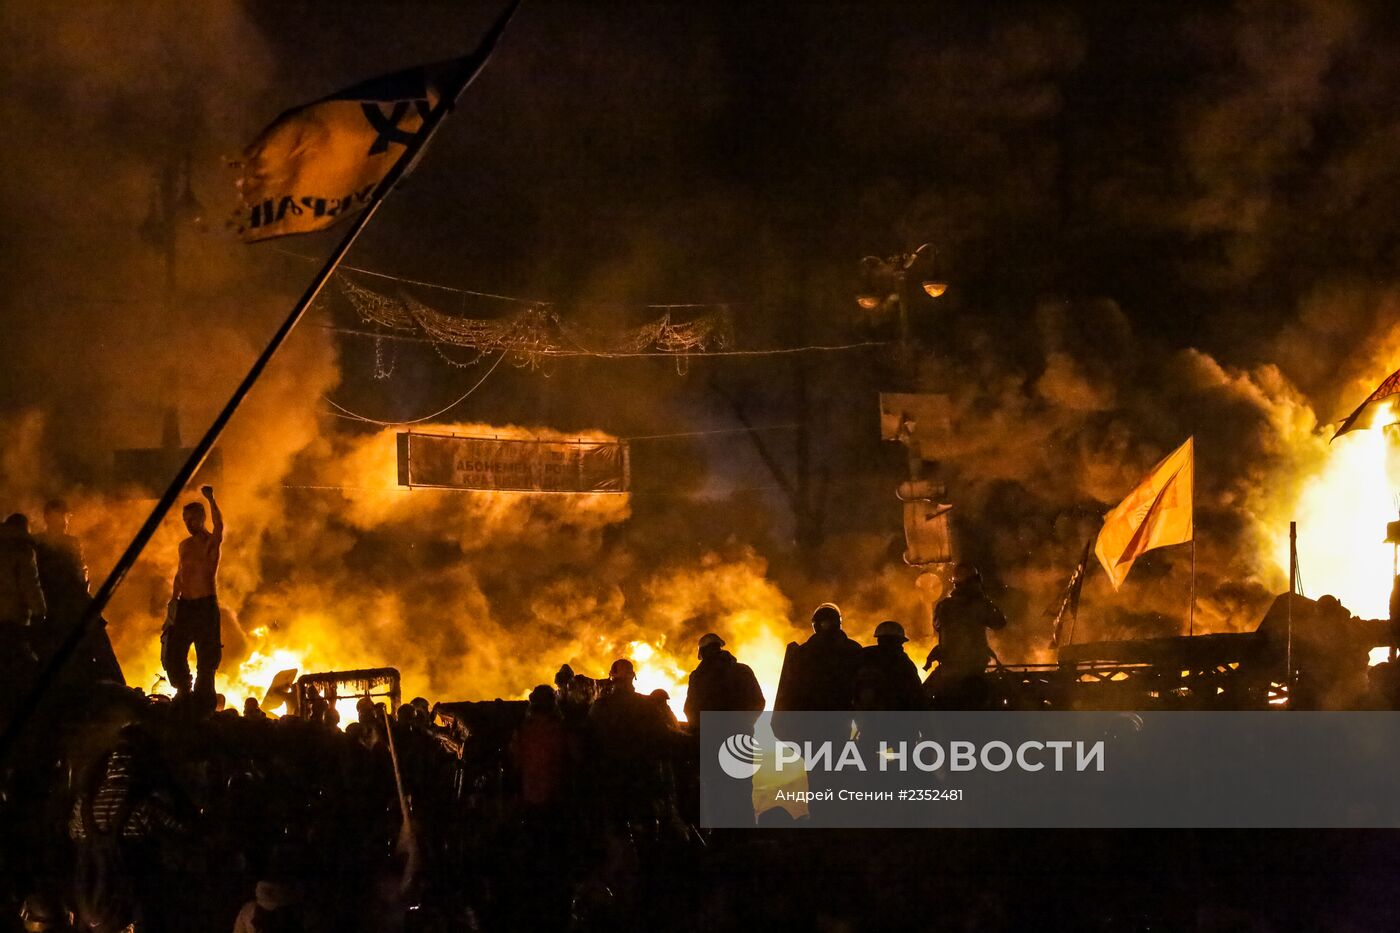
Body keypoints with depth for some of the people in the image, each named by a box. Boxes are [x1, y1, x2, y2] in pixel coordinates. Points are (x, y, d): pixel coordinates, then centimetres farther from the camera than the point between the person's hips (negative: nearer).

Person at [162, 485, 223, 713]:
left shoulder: (212, 541, -3)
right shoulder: (185, 545, 14)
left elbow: (219, 525, -25)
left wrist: (211, 499, -34)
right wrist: (175, 599, 12)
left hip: (206, 605, -5)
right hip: (185, 605, 5)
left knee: (206, 659, -4)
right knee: (172, 653, 4)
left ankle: (204, 705, 4)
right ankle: (183, 692, 24)